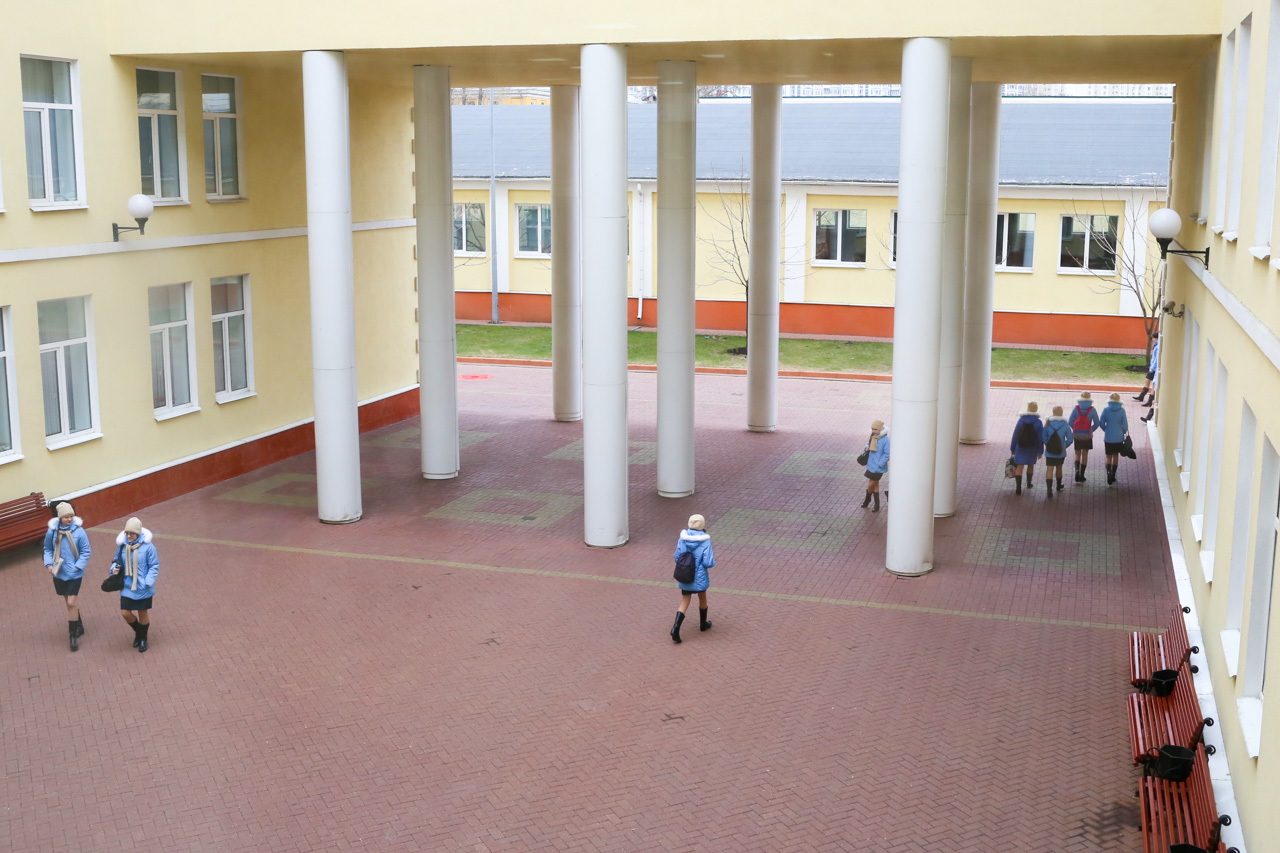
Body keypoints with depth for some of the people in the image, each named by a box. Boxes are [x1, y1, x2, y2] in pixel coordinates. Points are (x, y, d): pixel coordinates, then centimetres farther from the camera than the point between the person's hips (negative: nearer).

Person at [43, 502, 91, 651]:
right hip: (59, 573, 4)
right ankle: (79, 626, 40)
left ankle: (73, 636, 4)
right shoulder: (52, 531, -7)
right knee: (69, 601, 18)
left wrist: (77, 567, -15)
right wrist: (49, 564, -8)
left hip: (74, 574, -3)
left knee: (71, 603, -7)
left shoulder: (79, 531, -14)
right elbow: (48, 549, 7)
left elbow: (86, 551, -6)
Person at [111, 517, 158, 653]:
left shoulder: (147, 547, -17)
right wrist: (114, 568, -11)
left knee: (143, 613, 11)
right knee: (125, 612, 1)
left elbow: (154, 566, -9)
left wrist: (148, 582, -20)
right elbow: (117, 560, 10)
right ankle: (138, 631, 32)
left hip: (143, 588, -3)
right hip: (127, 586, 3)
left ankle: (143, 639, 35)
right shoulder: (122, 545, -6)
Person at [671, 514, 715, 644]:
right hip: (700, 578, -2)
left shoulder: (682, 539, -8)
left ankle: (676, 628, -8)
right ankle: (703, 624, 42)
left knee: (685, 602, 11)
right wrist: (713, 558, 1)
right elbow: (708, 563, -20)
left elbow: (677, 558, -1)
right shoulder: (705, 541, -18)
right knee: (702, 599, 23)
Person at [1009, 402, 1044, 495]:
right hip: (1032, 449, 0)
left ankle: (1018, 487, -14)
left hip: (1020, 448, 0)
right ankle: (1029, 483, 39)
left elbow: (1015, 435, -2)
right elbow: (1040, 438, -7)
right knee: (1031, 465, 23)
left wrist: (1012, 448, 6)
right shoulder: (1038, 422, -8)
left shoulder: (1021, 420, -5)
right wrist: (1040, 451, 2)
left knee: (1019, 467, -3)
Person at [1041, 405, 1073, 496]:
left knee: (1049, 469, -3)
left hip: (1049, 452, -1)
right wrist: (1064, 446, 8)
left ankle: (1049, 488, -20)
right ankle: (1059, 486, 40)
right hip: (1061, 452, 1)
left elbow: (1043, 437, -4)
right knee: (1059, 468, 22)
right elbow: (1070, 439, -6)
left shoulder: (1048, 423, -9)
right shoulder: (1065, 425, -8)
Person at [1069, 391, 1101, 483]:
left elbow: (1071, 422, -4)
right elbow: (1096, 423, -3)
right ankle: (1081, 475, 12)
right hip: (1087, 435, 0)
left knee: (1077, 454, 13)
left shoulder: (1076, 409, -5)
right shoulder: (1092, 410, -6)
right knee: (1085, 454, 11)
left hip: (1077, 435, 0)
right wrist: (1091, 430, 13)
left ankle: (1077, 470, -12)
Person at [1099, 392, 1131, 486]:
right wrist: (1124, 432, 17)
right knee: (1116, 456, 16)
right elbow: (1125, 425, -4)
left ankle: (1109, 472, -19)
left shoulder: (1106, 410, -9)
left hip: (1108, 437, -1)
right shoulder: (1122, 411, -8)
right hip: (1119, 437, 1)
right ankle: (1113, 476, 21)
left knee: (1109, 457, 7)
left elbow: (1101, 423, -5)